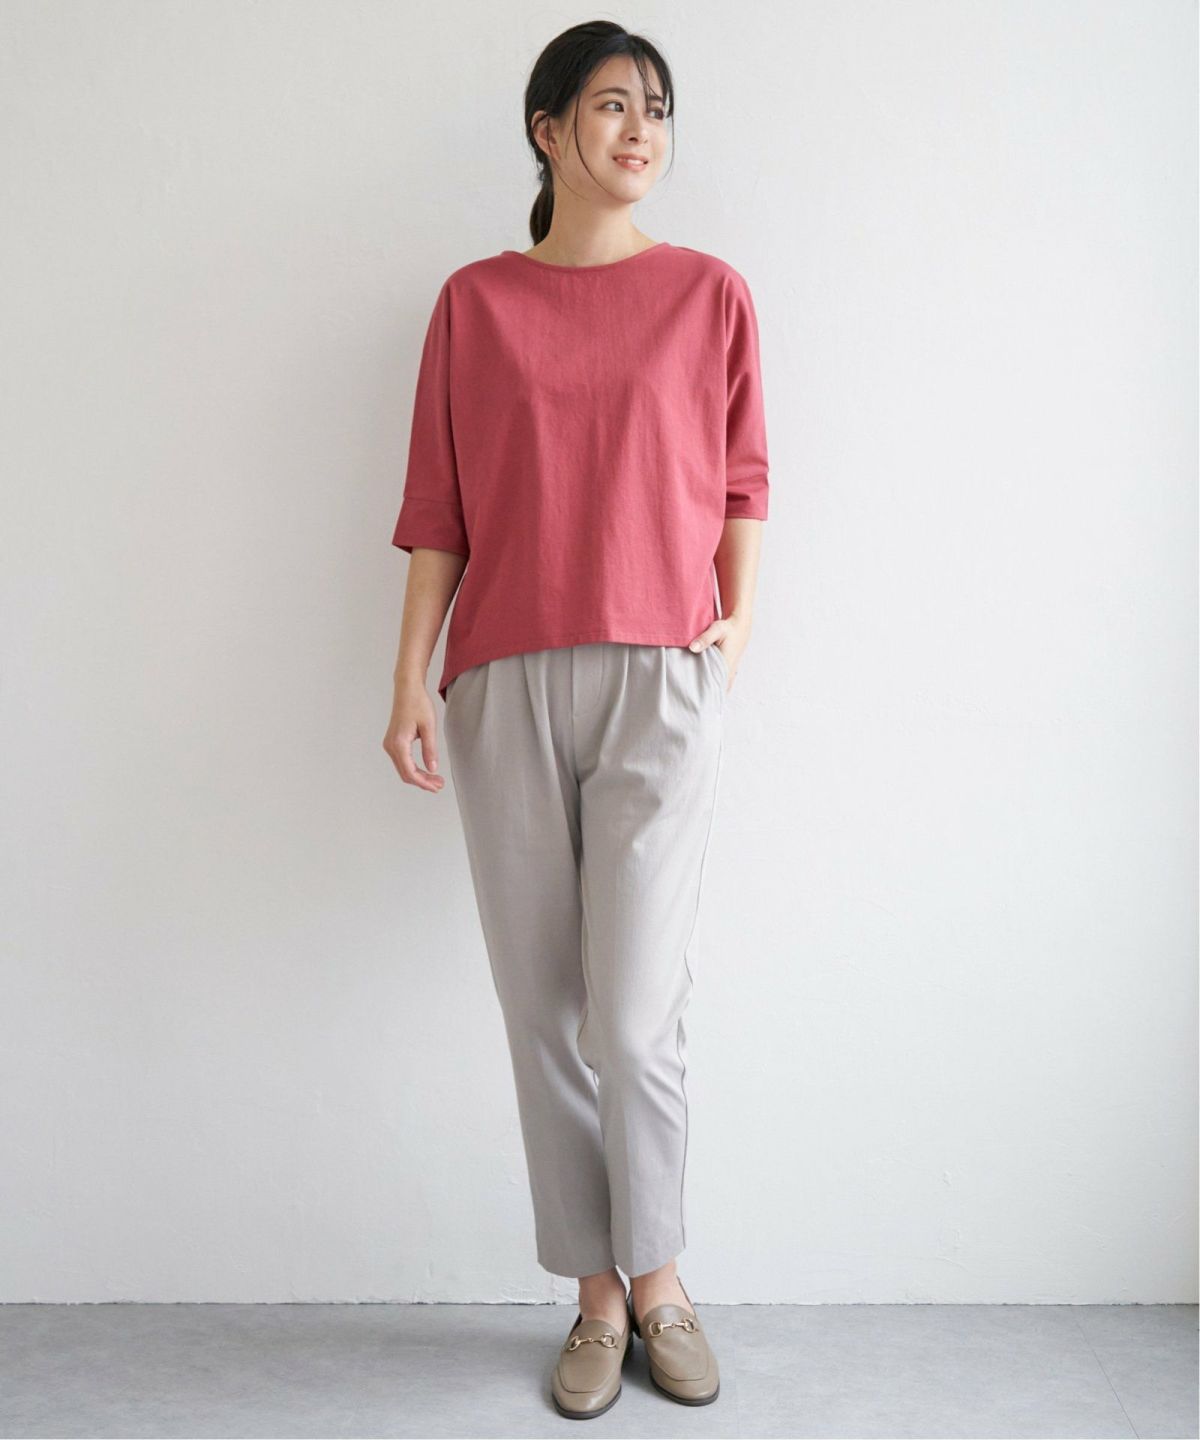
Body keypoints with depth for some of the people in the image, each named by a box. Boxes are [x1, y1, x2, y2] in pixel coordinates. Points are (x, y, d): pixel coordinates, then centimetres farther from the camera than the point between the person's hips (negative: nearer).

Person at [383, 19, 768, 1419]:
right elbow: (437, 506, 8)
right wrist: (411, 683, 2)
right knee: (542, 1009, 5)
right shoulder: (474, 301, 10)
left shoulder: (708, 292, 9)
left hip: (657, 679, -1)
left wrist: (738, 623, 1)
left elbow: (741, 478, 14)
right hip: (506, 683, 2)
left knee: (636, 1014, -6)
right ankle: (598, 1294, 23)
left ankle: (657, 1277, 20)